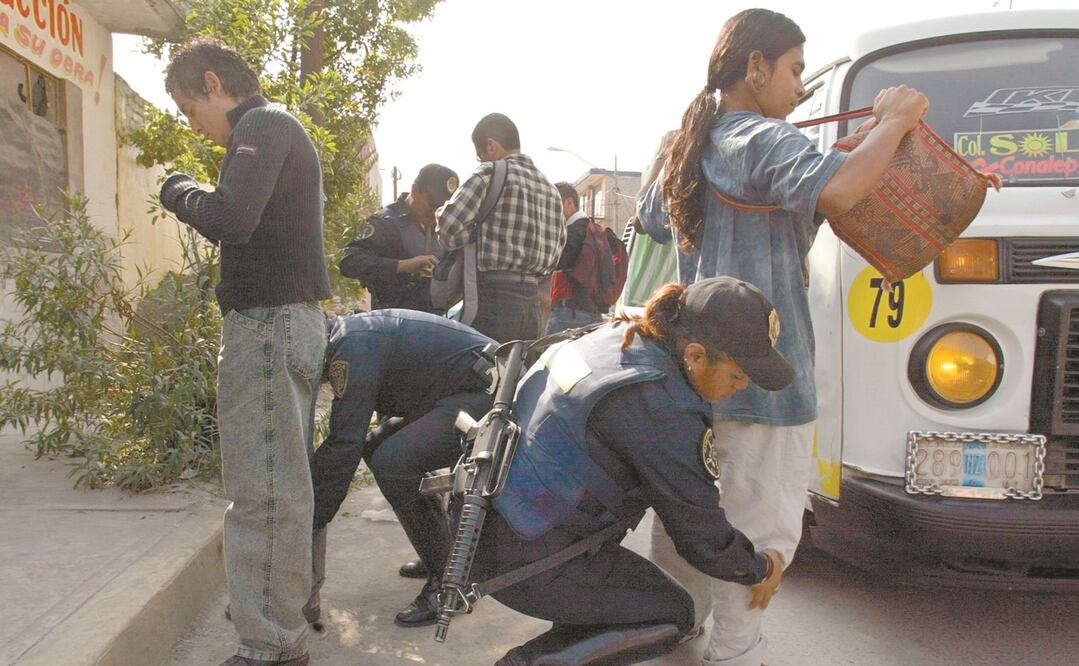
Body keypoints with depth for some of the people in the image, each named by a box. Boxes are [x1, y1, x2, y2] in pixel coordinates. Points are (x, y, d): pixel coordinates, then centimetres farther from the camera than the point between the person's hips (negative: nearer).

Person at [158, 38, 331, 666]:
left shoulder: (264, 125, -8)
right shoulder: (281, 127, 23)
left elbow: (232, 219, -23)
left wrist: (181, 191, -7)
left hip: (268, 320, -11)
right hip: (292, 316, 11)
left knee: (262, 489, -8)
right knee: (284, 479, 18)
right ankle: (287, 610, 31)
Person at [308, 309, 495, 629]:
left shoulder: (352, 345, -18)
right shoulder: (346, 336, 13)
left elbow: (344, 444, -20)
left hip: (489, 397, -11)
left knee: (391, 462, -22)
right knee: (377, 448, 14)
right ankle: (444, 553, 23)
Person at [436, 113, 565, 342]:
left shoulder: (490, 173, -4)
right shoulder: (550, 188, 16)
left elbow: (449, 221, -10)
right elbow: (557, 244, 17)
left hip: (494, 297, -7)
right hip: (532, 299, 7)